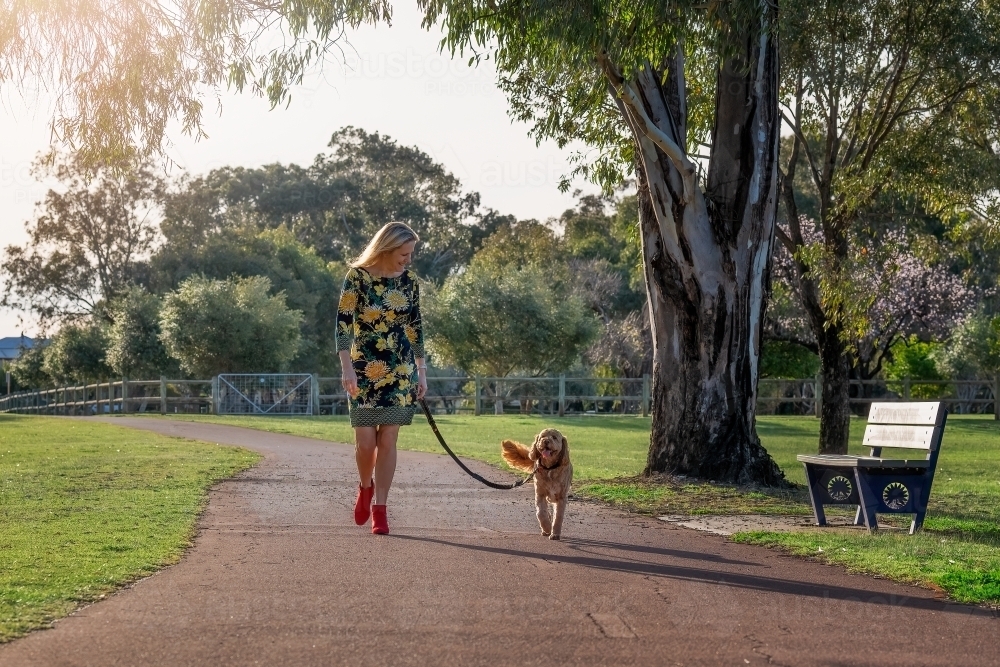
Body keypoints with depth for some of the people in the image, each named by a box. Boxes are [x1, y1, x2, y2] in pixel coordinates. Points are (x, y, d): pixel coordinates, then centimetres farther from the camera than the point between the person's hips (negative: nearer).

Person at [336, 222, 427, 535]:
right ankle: (365, 487, 28)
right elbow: (342, 323, -10)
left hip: (400, 371, 3)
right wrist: (347, 368, -18)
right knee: (365, 441, -3)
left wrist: (421, 370, 11)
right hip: (364, 370, -3)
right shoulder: (358, 277, -7)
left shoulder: (409, 281, 4)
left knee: (387, 440, 0)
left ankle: (380, 508, 8)